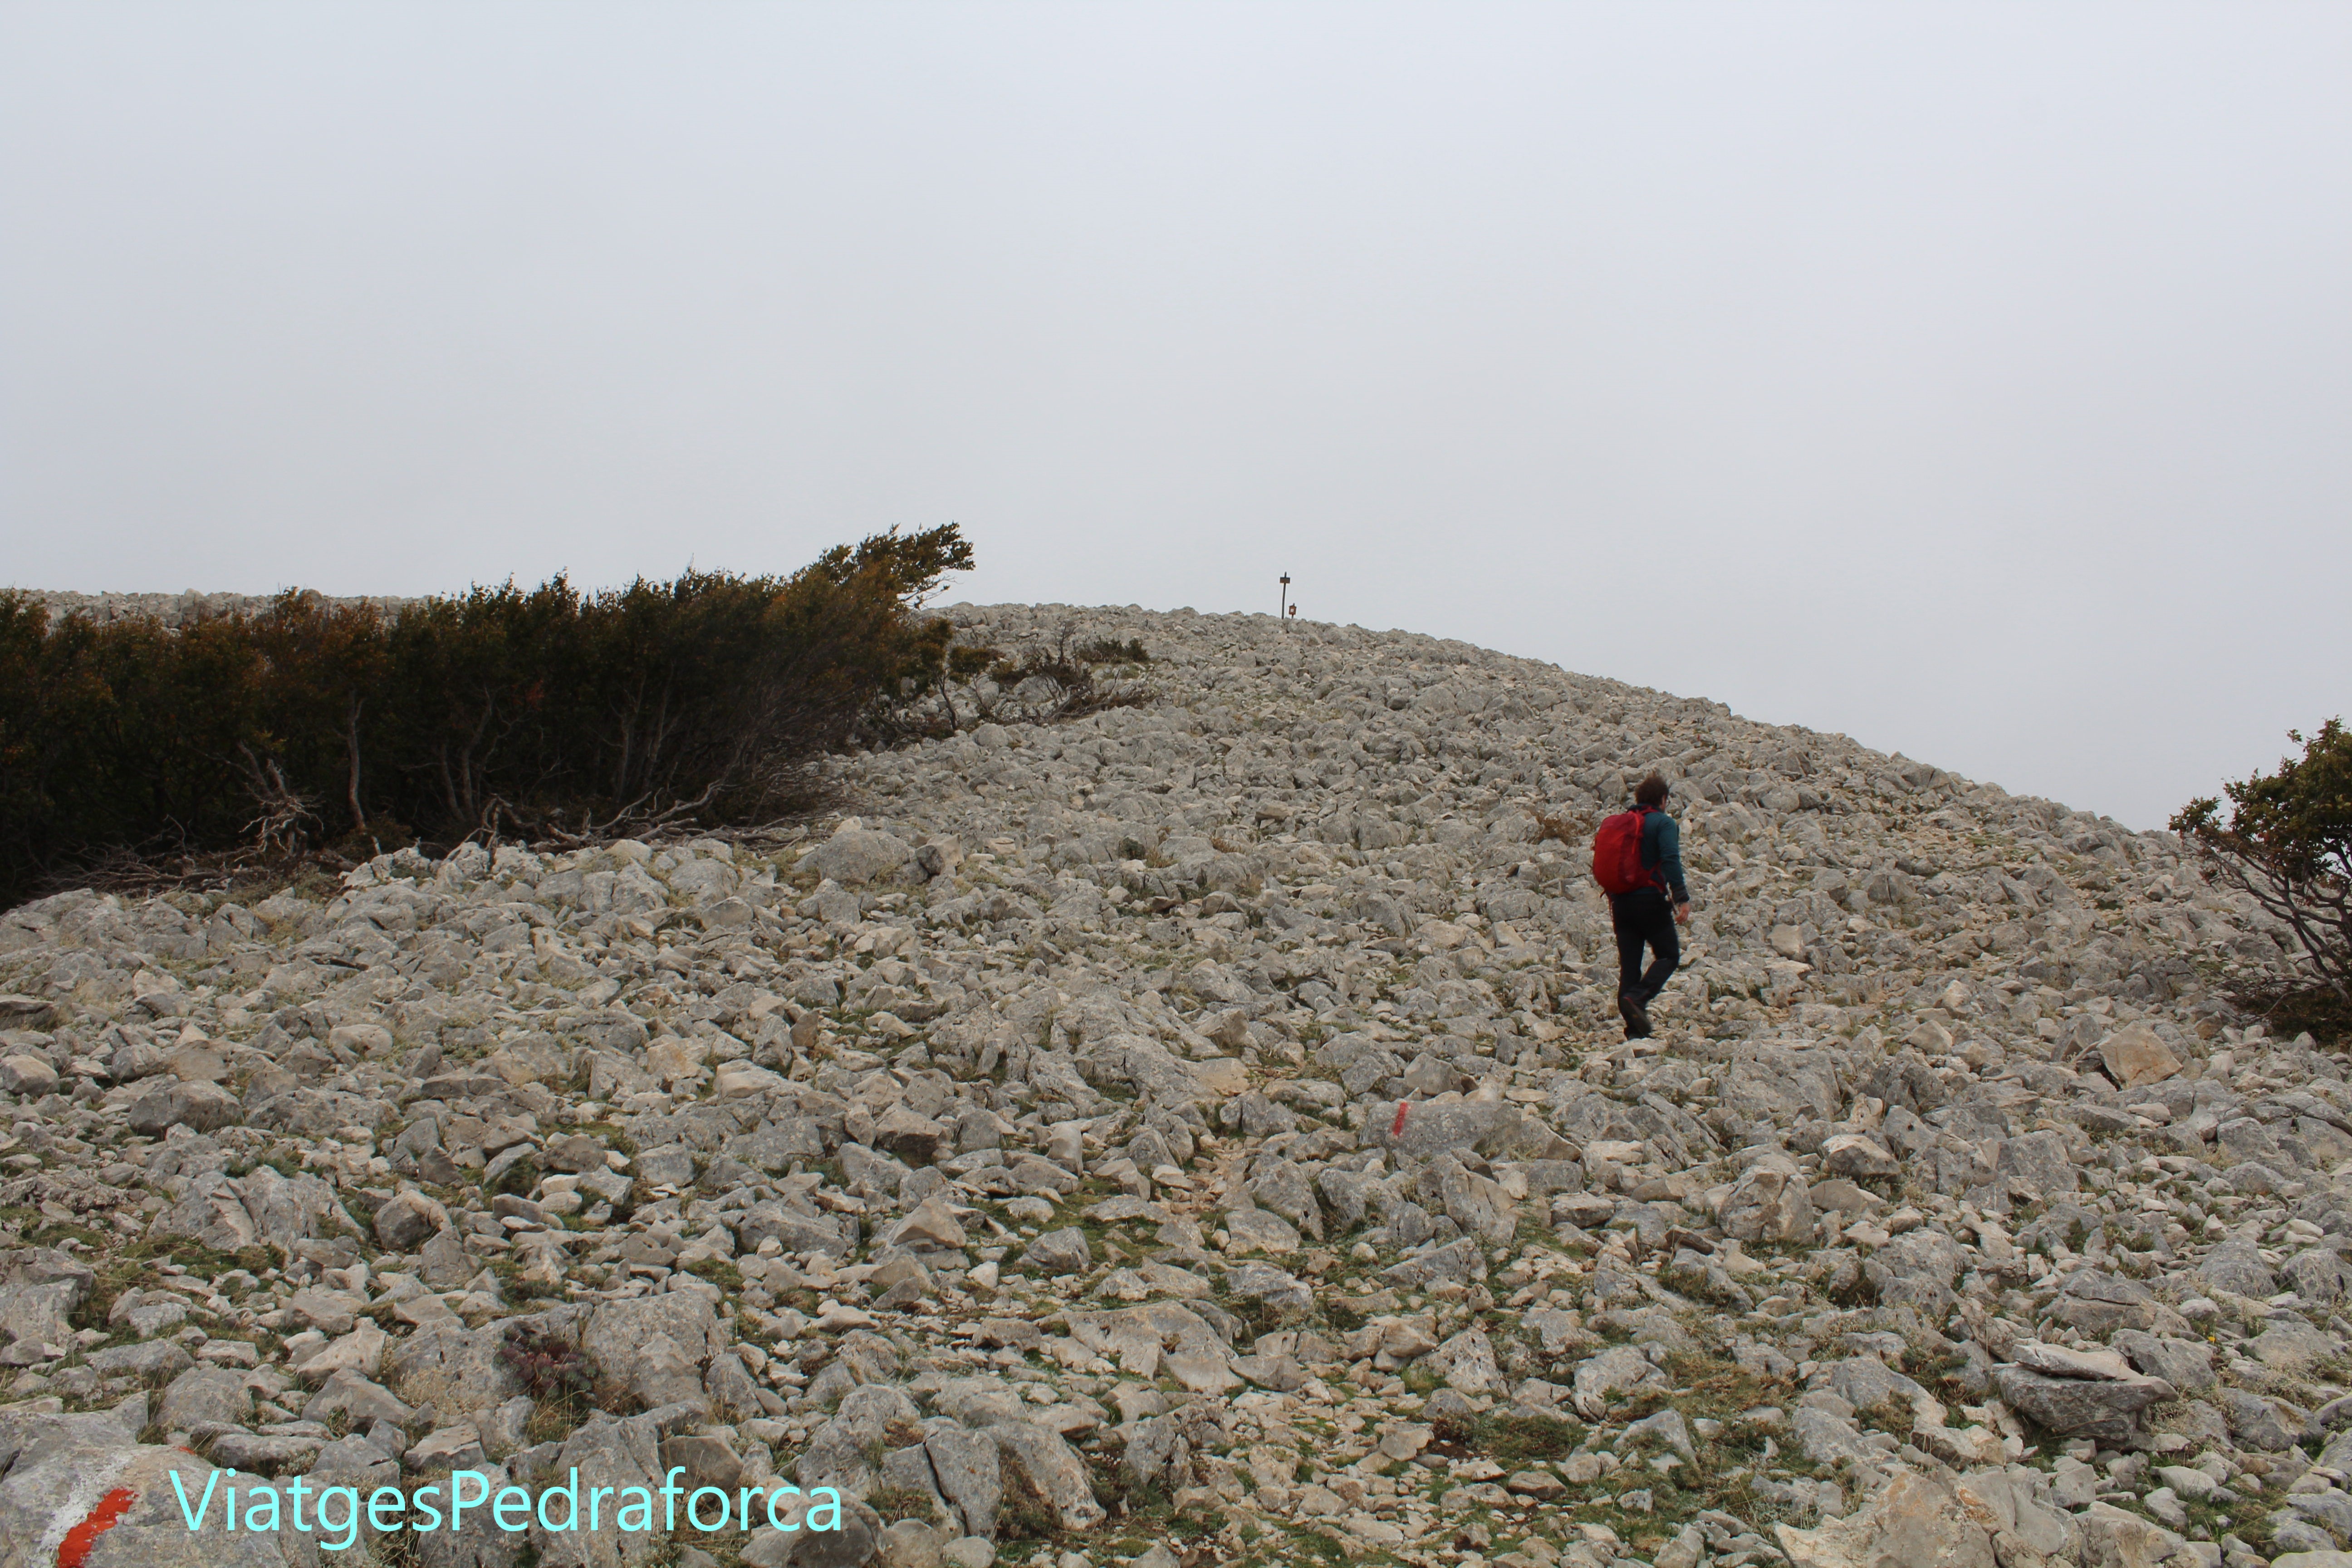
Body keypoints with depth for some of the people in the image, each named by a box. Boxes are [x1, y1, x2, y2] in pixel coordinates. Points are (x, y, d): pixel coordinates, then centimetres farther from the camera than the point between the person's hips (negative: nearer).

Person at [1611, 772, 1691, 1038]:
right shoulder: (1663, 823, -5)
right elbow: (1670, 861, -19)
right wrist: (1682, 899, -21)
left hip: (1621, 903, 6)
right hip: (1650, 901, -6)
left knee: (1629, 964, 8)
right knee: (1668, 956, 6)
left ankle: (1634, 1028, 5)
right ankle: (1637, 998, -17)